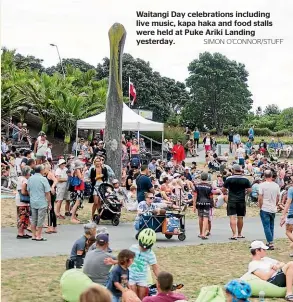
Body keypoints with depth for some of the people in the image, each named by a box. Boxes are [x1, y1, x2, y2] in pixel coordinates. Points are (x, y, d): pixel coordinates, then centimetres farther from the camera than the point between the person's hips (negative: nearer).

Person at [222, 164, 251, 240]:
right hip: (241, 201, 3)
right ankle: (239, 234, 25)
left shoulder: (229, 179, -6)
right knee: (240, 217, 13)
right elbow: (249, 190, 0)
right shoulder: (245, 180, 0)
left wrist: (225, 193, 20)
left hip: (232, 201, -3)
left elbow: (223, 189, -2)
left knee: (232, 217, -5)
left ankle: (234, 234, -15)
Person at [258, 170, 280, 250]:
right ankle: (270, 242, 20)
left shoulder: (262, 185, -12)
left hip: (265, 209, -5)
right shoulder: (276, 185, 2)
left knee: (266, 226, -2)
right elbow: (278, 198, 10)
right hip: (273, 209, 5)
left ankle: (271, 243, -9)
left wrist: (260, 207, 0)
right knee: (271, 226, 16)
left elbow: (260, 198, -12)